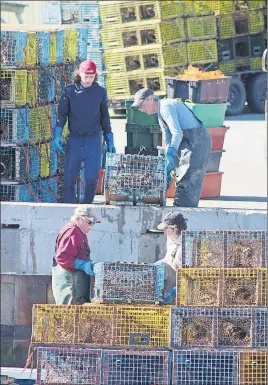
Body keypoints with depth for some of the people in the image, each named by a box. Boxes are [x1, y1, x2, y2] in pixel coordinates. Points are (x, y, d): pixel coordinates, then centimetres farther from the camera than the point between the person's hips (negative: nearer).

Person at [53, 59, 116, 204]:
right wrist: (57, 135, -10)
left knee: (92, 178, -9)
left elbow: (104, 118, 14)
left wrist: (109, 141, 13)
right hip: (74, 139, 0)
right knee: (69, 178, -5)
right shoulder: (69, 91, 3)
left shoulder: (100, 92, 7)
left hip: (94, 140, 0)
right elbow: (62, 114, 4)